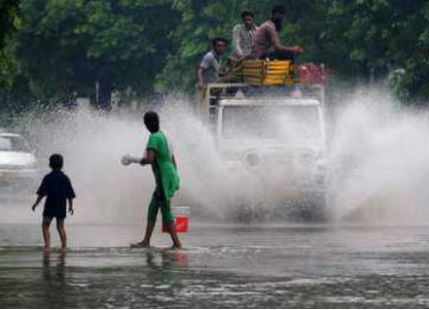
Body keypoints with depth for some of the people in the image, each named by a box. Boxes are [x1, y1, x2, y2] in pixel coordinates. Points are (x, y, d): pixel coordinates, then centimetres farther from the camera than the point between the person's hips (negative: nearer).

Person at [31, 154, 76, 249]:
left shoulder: (48, 178, -7)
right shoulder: (65, 178, 2)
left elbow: (42, 193, -10)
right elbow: (70, 195, 2)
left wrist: (36, 204, -2)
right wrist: (71, 206, 14)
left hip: (50, 206, -3)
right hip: (62, 207, 3)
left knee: (45, 226, 3)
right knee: (60, 227, 15)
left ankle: (47, 245, -12)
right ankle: (64, 246, 11)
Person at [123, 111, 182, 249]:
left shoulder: (154, 138, -13)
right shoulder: (164, 137, 17)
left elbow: (149, 159, -25)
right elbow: (173, 161, 21)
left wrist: (133, 160, -11)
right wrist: (175, 180, 27)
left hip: (164, 179, -9)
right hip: (170, 176, 9)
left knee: (166, 210, -5)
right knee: (152, 208, 12)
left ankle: (176, 242, -4)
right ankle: (146, 241, 14)